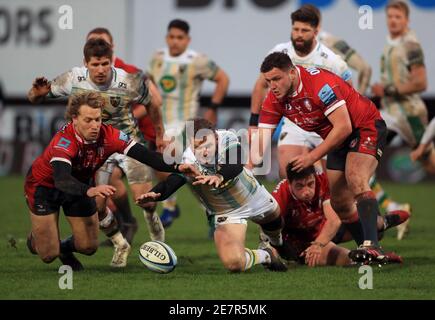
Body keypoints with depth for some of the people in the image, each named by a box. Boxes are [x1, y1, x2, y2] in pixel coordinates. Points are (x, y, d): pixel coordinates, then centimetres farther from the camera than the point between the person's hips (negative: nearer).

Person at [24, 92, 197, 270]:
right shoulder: (64, 140, -38)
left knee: (88, 247, 0)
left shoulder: (108, 135, -25)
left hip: (81, 185, 5)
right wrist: (89, 191, -70)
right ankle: (35, 240, 31)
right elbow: (61, 180, -52)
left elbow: (144, 154, -29)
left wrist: (177, 167, -44)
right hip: (44, 186, -5)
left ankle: (65, 248, 35)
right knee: (48, 254, -6)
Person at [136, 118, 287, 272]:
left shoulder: (228, 138, -29)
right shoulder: (187, 163, -33)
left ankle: (278, 245, 68)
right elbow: (169, 184, -45)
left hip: (254, 197, 2)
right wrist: (154, 194, -68)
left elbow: (236, 165, -45)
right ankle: (266, 256, 11)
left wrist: (220, 177, -66)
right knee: (233, 263, -22)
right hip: (226, 213, -2)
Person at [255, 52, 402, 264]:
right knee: (340, 203, 2)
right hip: (338, 140, 9)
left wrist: (312, 156, -27)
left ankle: (371, 246, -40)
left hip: (366, 127, -9)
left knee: (356, 182, -30)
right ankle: (372, 255, 8)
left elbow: (344, 127, -29)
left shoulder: (319, 83, -29)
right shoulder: (275, 99, -7)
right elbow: (262, 138, -6)